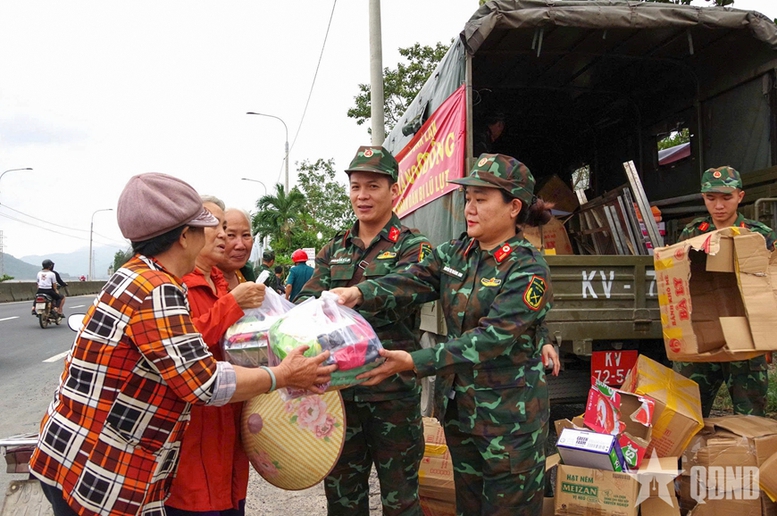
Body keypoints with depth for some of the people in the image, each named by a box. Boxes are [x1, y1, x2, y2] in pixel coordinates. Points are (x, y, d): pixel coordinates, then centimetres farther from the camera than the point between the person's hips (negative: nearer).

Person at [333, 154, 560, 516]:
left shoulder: (528, 270, -17)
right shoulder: (455, 254, 2)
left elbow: (490, 338, -26)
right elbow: (412, 282, -14)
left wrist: (414, 362, -33)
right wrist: (361, 293, -32)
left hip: (509, 417, -6)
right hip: (458, 406, 6)